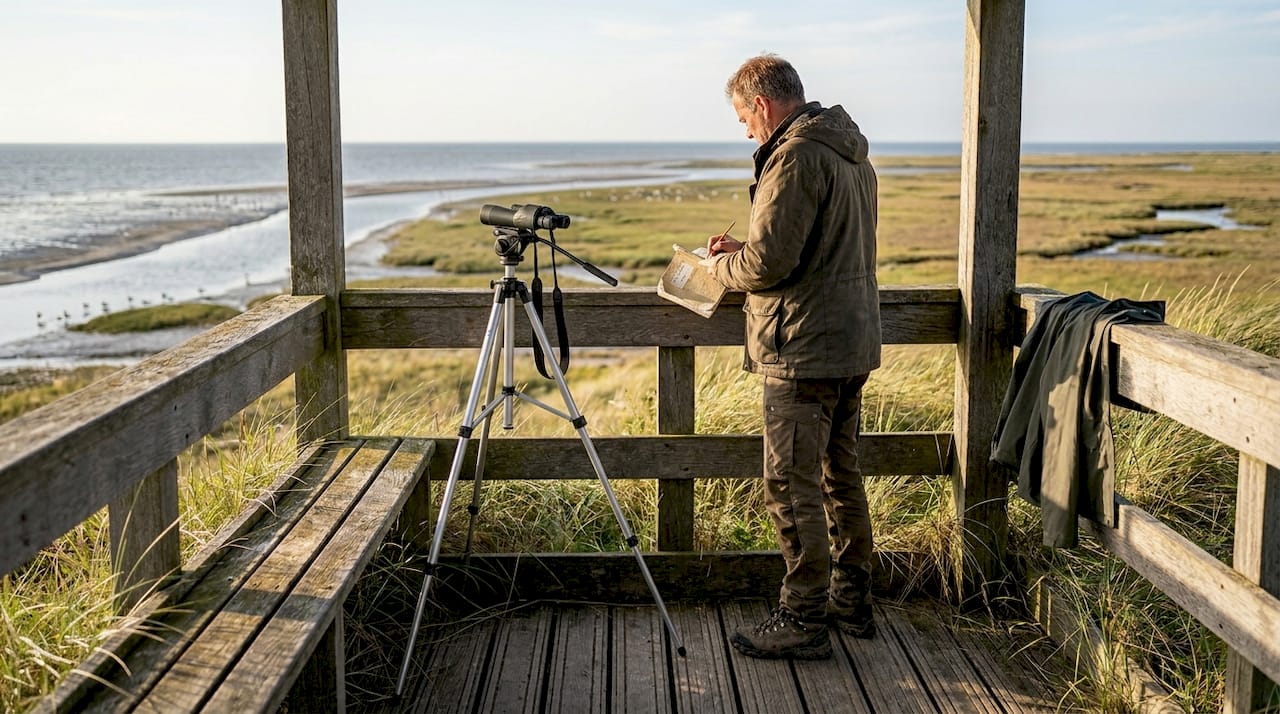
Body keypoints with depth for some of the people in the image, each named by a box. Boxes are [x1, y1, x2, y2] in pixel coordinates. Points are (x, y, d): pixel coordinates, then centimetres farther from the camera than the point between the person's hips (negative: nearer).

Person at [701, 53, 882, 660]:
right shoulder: (851, 153, 16)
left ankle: (802, 621, 3)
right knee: (840, 477, 18)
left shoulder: (796, 156, -16)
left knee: (792, 488, -3)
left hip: (805, 351, -10)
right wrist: (744, 249, 16)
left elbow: (767, 263, -21)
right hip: (852, 342, 10)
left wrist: (718, 265, 0)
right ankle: (852, 601, 28)